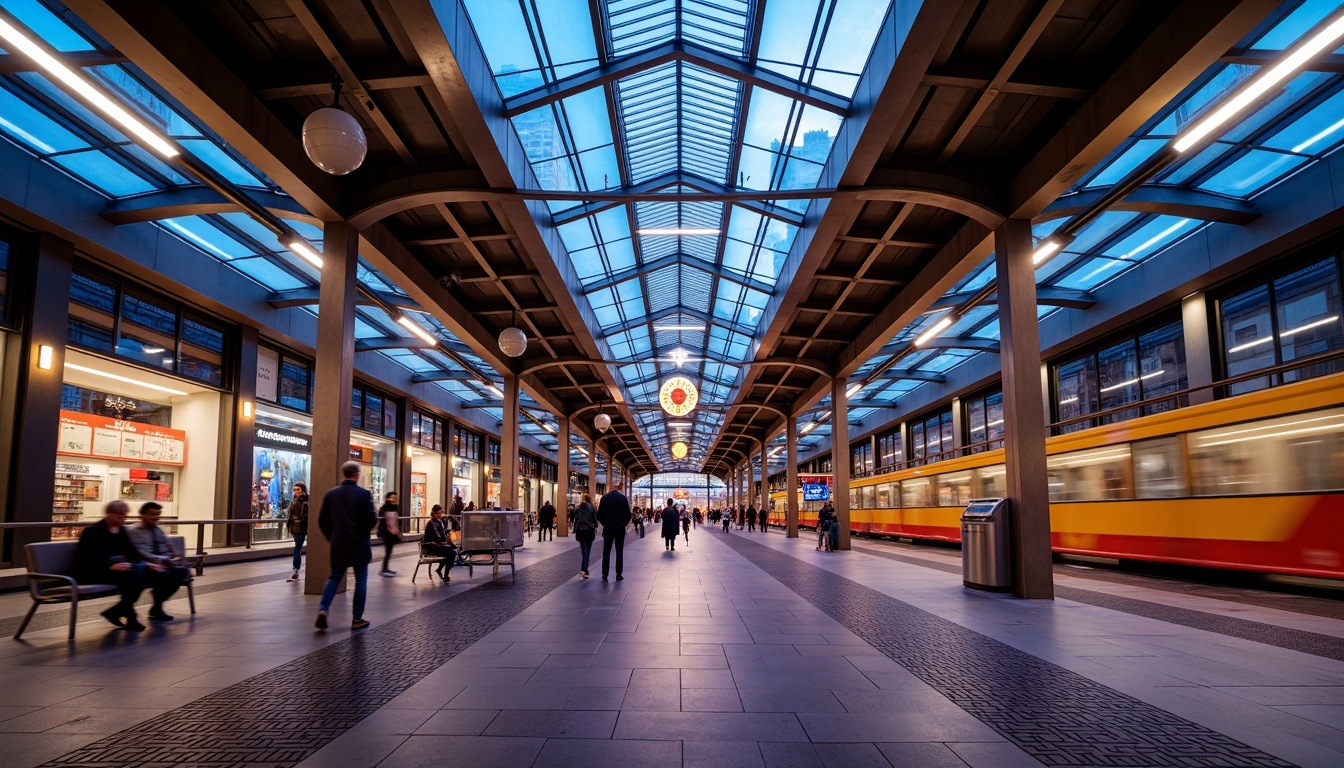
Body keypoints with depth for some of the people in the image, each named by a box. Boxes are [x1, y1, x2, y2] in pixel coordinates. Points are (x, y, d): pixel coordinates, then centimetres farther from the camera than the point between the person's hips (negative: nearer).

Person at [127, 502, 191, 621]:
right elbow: (139, 553, -16)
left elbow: (169, 551, 19)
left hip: (161, 564, 7)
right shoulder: (134, 531, -4)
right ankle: (157, 608, -13)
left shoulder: (158, 530, 18)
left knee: (184, 571, -17)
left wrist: (171, 559, -5)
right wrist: (162, 560, -25)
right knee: (165, 574, -34)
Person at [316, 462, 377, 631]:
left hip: (338, 544, 3)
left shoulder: (330, 494, 2)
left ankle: (323, 610, -4)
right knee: (360, 580, 7)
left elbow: (322, 519, 5)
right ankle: (357, 619, 9)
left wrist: (331, 537, 17)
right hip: (359, 544, -3)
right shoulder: (364, 494, -10)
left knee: (334, 578, 15)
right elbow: (372, 520, -13)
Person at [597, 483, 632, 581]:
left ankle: (604, 574, 6)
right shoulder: (623, 498, -5)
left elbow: (599, 514, -1)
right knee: (619, 552, 6)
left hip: (608, 528, 0)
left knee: (606, 551, 7)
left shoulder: (605, 497, -3)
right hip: (620, 528, 0)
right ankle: (618, 575, 4)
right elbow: (628, 514, -3)